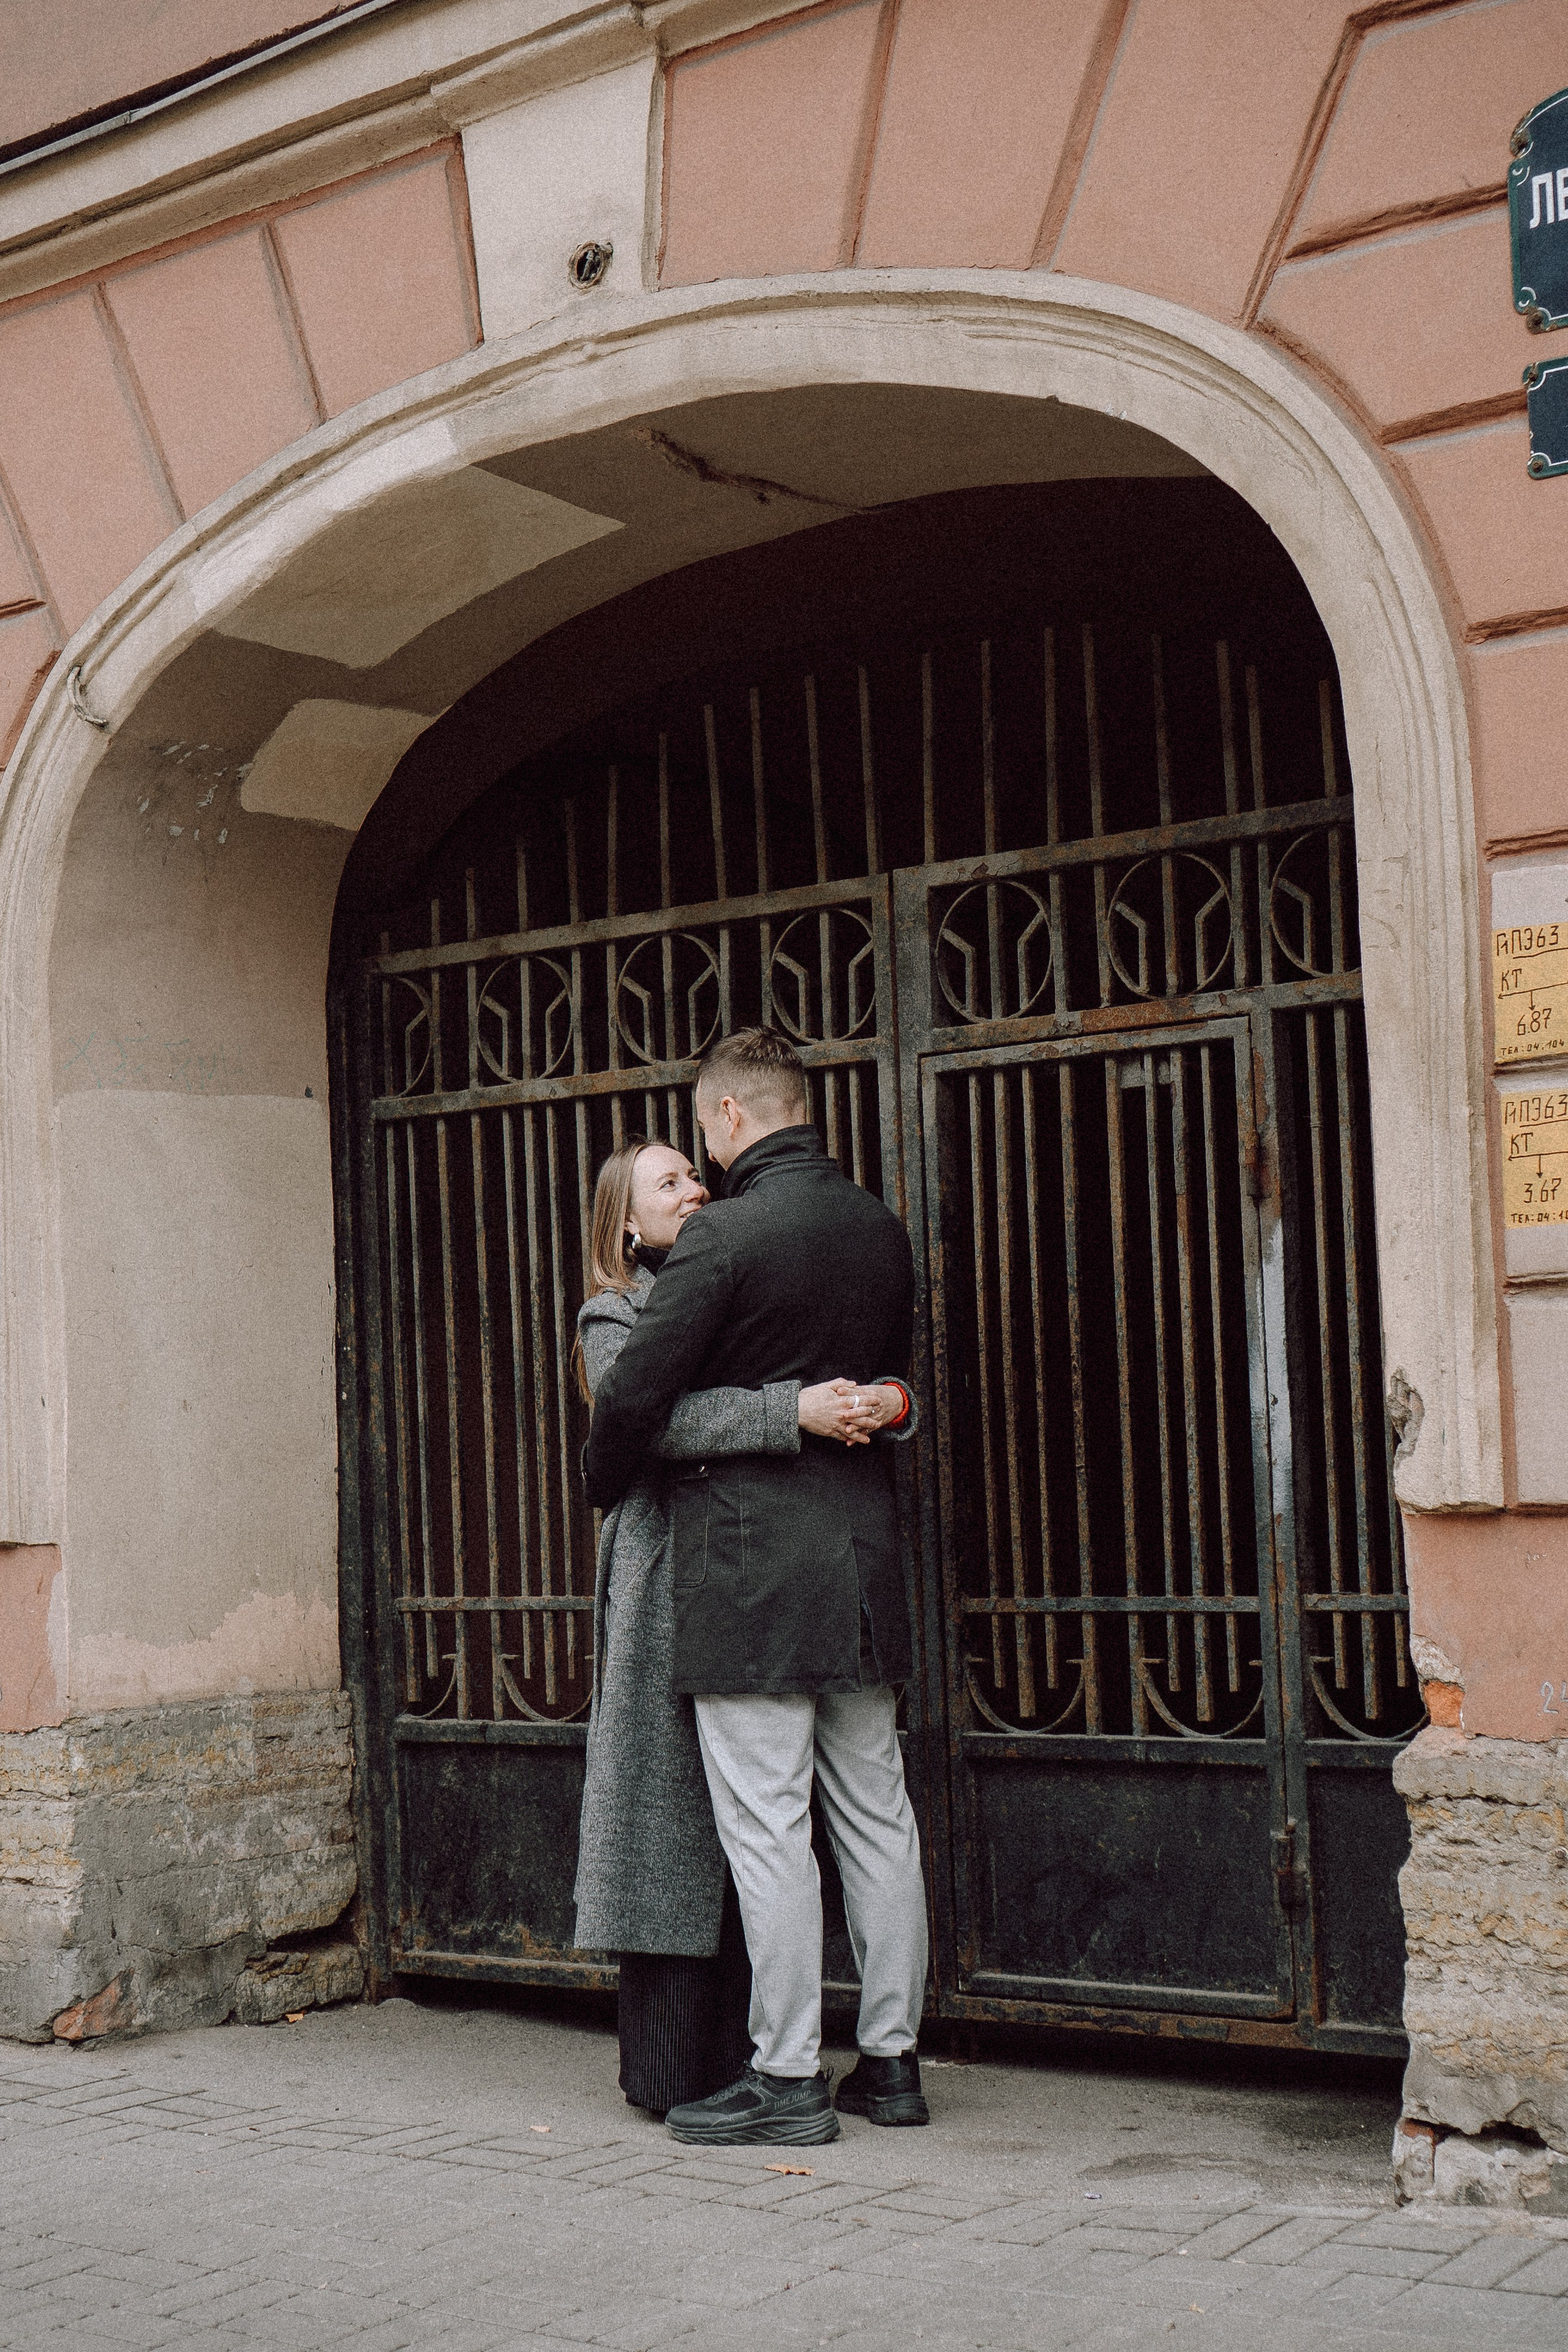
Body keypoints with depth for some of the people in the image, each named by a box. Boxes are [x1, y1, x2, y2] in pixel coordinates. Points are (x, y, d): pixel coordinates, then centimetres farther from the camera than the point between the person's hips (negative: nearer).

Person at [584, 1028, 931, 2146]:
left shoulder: (724, 1236, -13)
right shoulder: (881, 1228, 9)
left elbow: (635, 1395, -13)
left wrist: (606, 1488, 5)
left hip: (751, 1561, -7)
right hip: (865, 1549, 7)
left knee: (768, 1825, -1)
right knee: (877, 1814, 12)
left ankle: (787, 2077, 4)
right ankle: (892, 2057, 19)